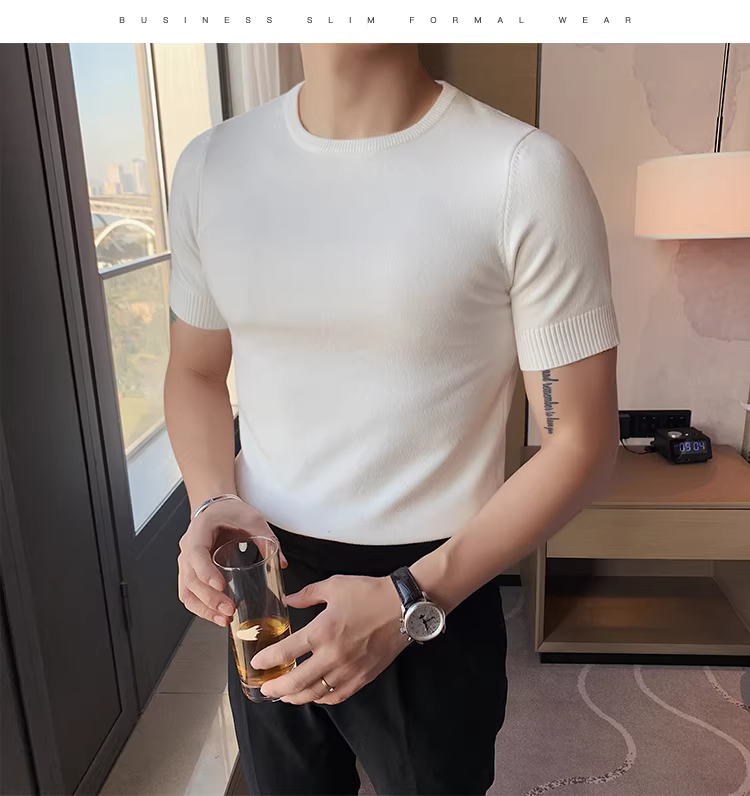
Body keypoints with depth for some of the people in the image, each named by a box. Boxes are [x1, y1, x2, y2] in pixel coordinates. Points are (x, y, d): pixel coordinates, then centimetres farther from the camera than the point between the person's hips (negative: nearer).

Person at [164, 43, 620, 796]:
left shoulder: (525, 174, -17)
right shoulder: (211, 165, -2)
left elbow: (580, 441, -12)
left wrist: (409, 600, -18)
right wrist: (213, 503, -10)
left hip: (432, 598, -3)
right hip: (261, 590, 4)